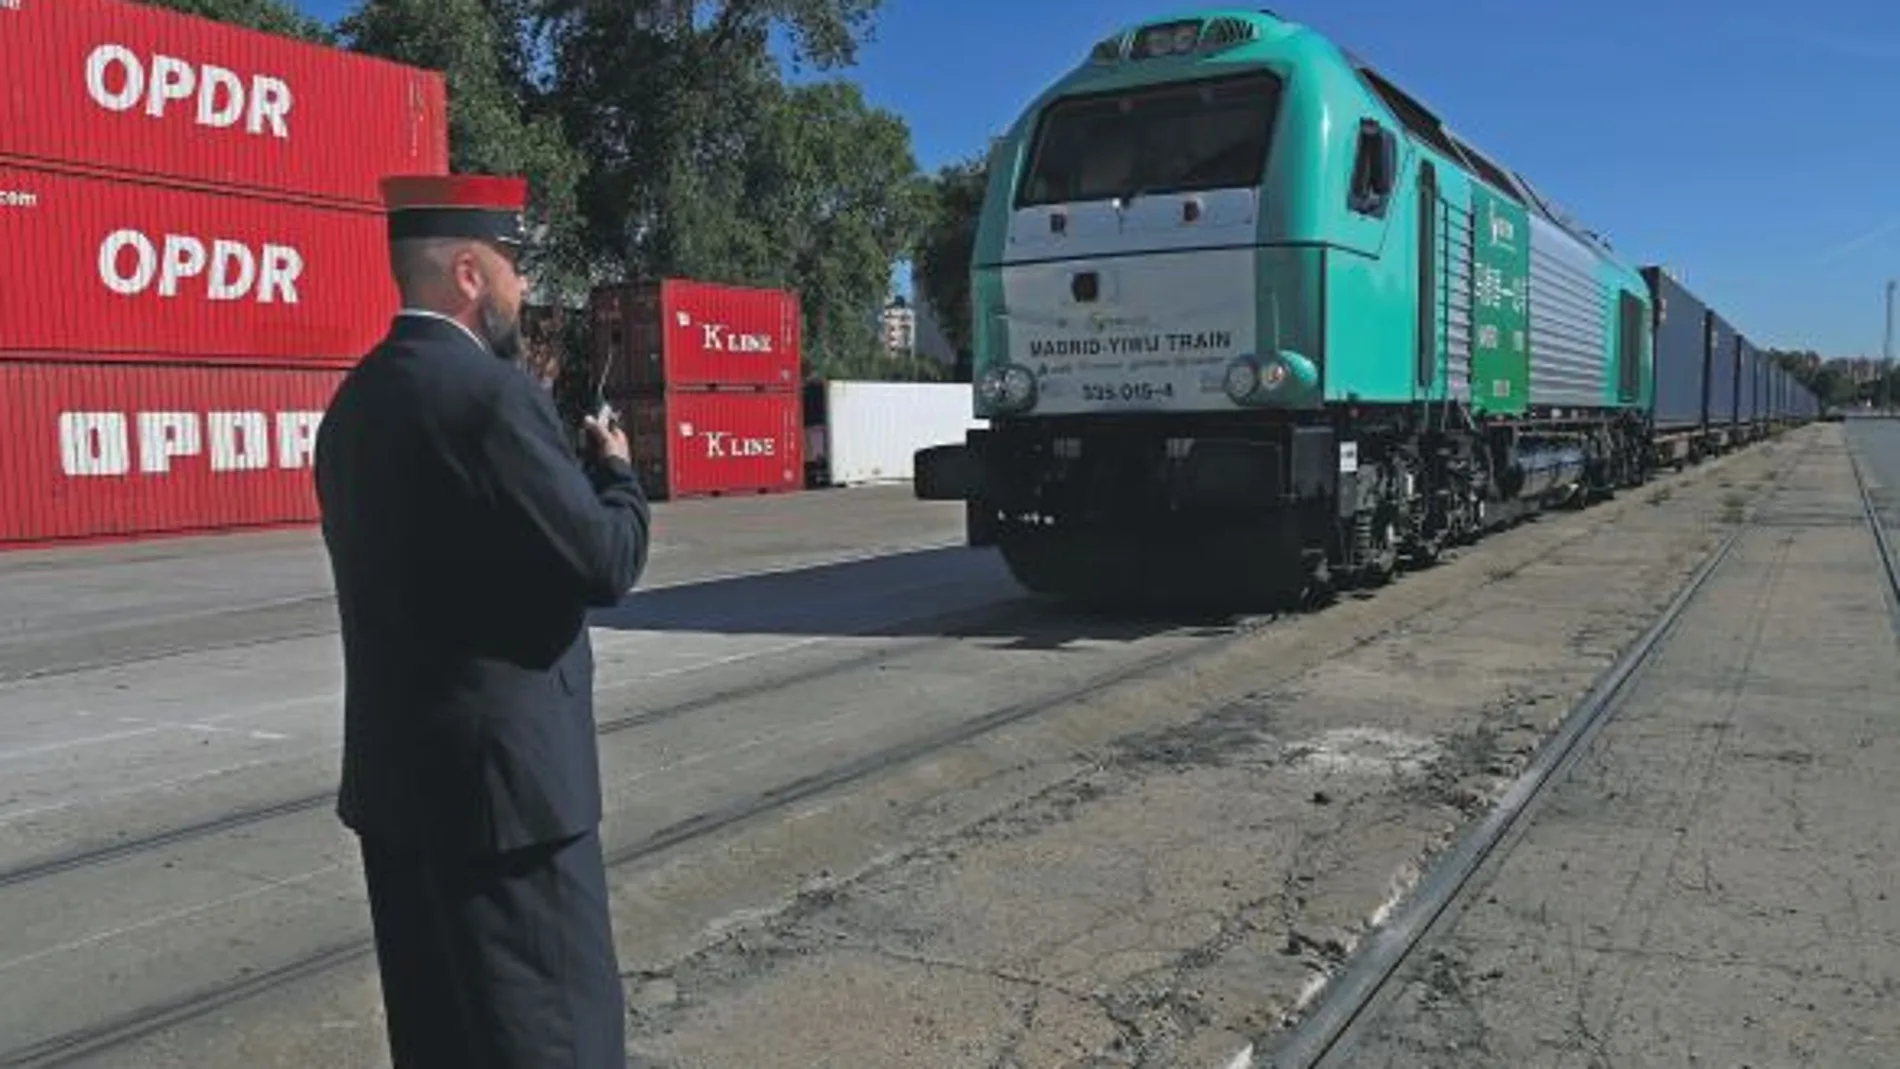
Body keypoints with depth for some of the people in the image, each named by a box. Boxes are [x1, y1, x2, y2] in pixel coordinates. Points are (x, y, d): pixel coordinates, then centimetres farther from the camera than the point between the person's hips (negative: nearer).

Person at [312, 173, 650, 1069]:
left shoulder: (354, 400, 10)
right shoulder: (490, 393, -18)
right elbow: (606, 564, -18)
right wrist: (615, 471, 1)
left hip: (393, 769, 9)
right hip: (501, 772, -9)